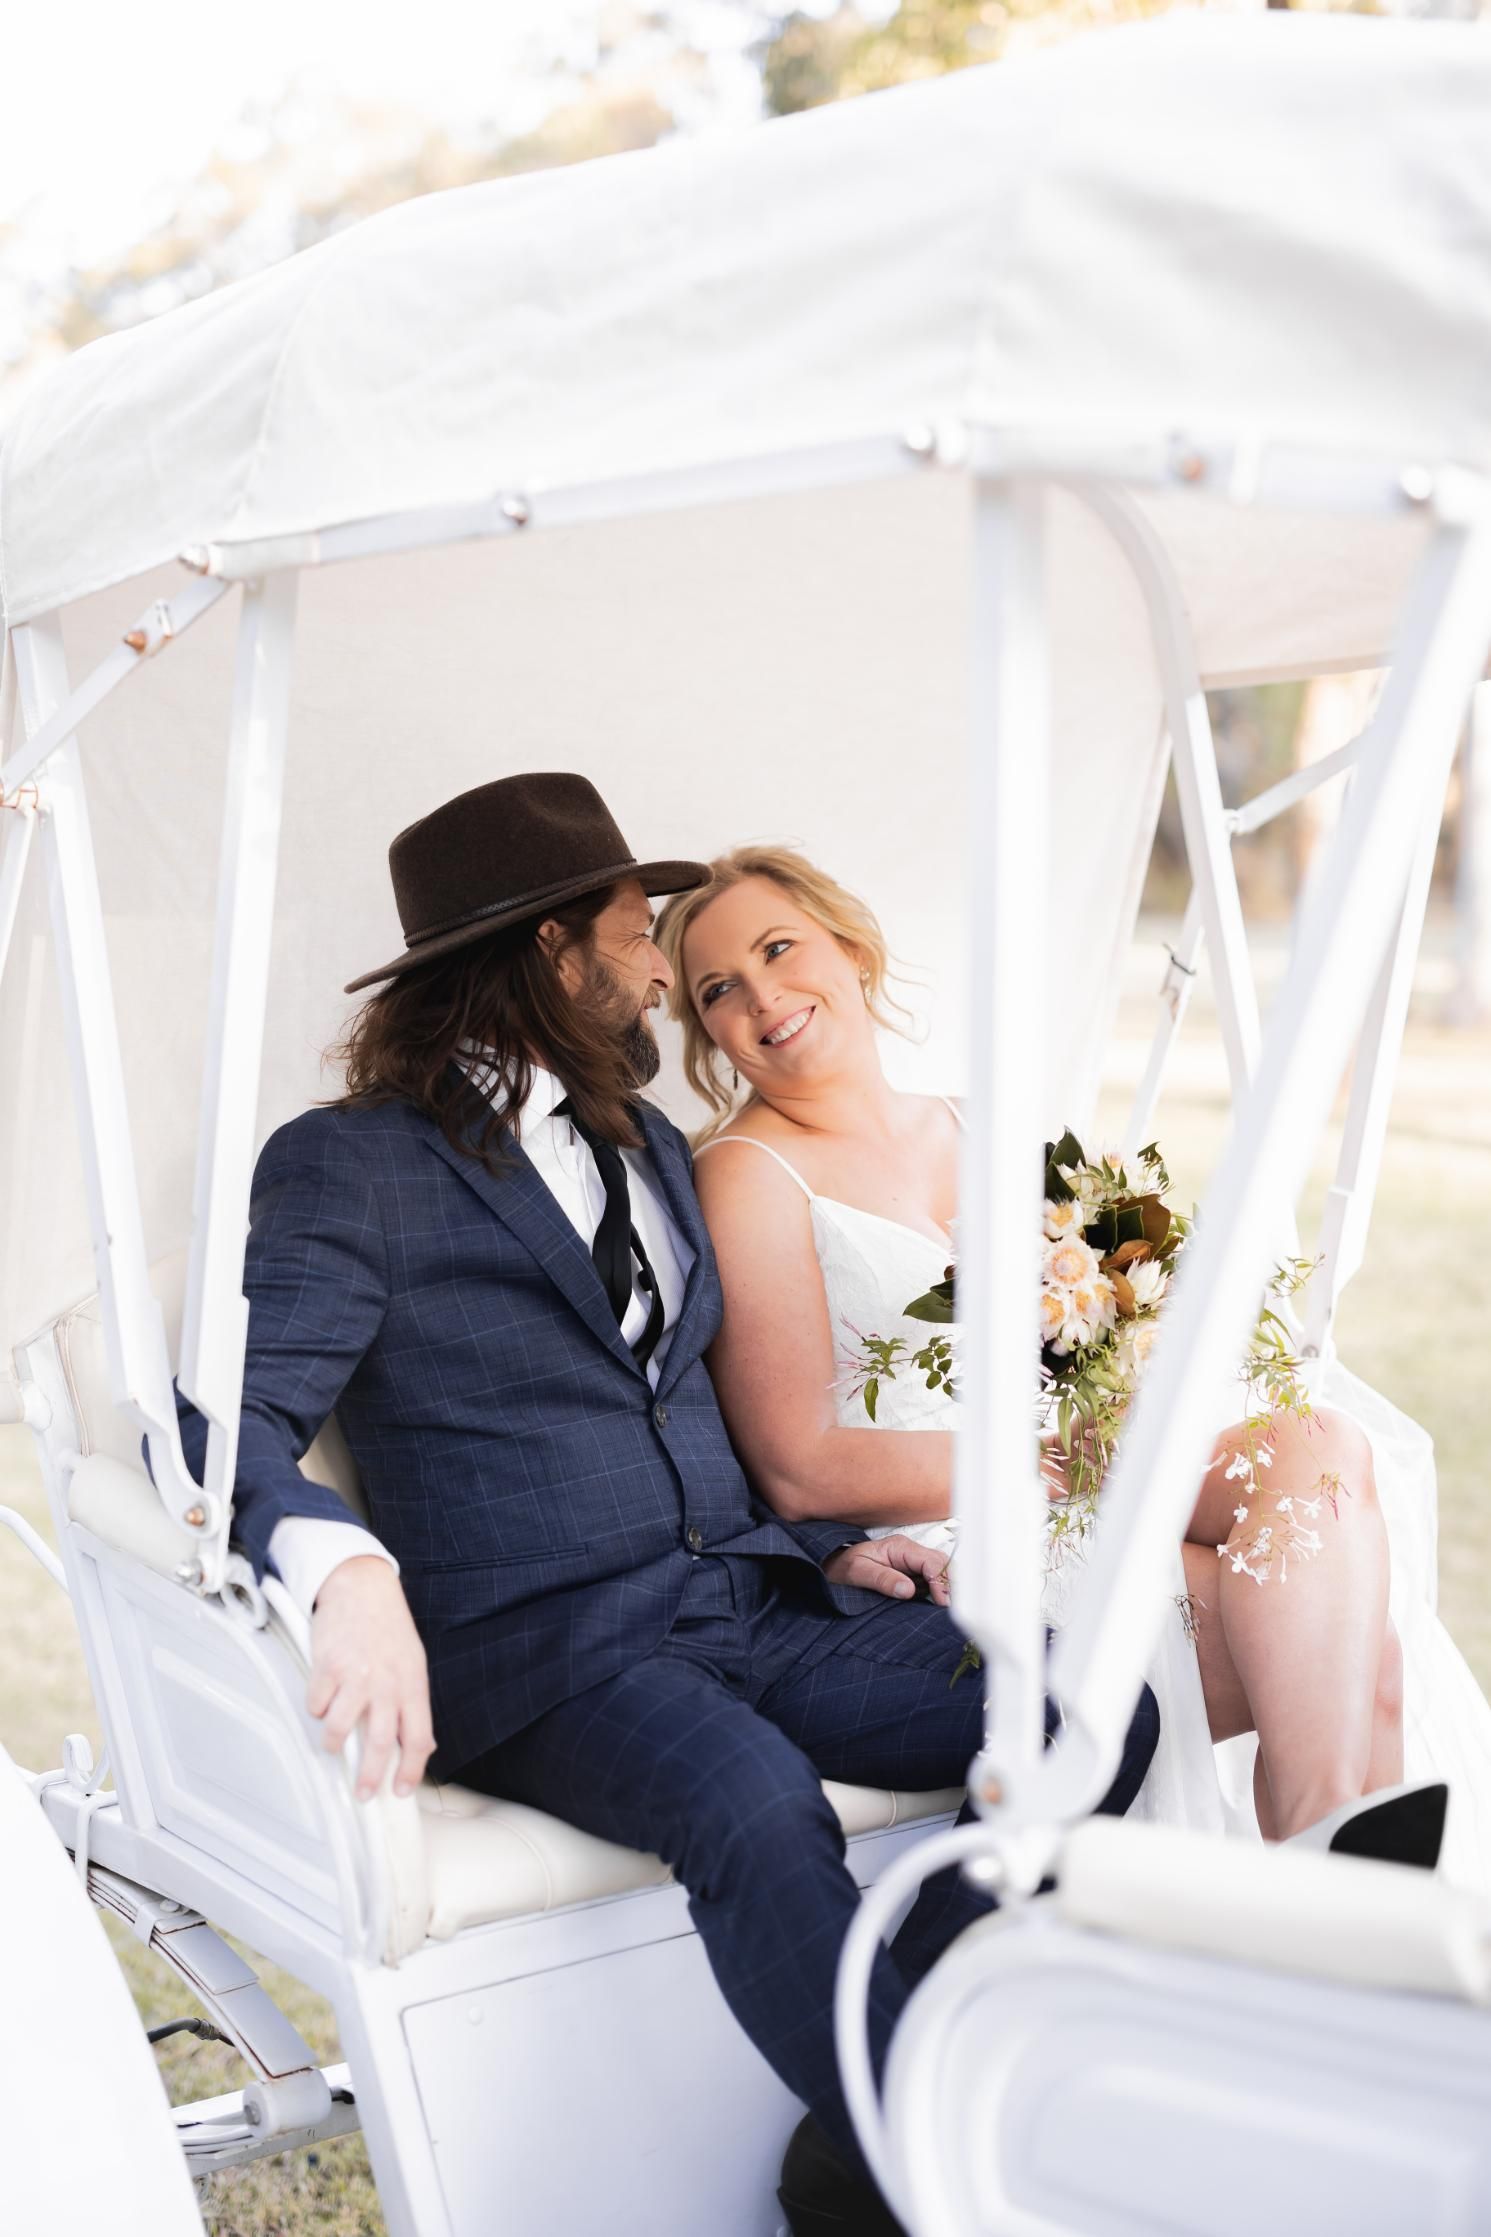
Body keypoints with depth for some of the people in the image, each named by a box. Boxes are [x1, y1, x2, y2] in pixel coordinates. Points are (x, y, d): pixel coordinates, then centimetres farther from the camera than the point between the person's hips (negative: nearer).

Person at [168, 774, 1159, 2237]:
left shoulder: (653, 1149, 22)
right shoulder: (350, 1165, -2)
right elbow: (230, 1419, -13)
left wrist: (824, 1547, 12)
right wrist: (348, 1571, -34)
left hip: (745, 1603, 7)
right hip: (538, 1649, -7)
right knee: (754, 1800, -38)